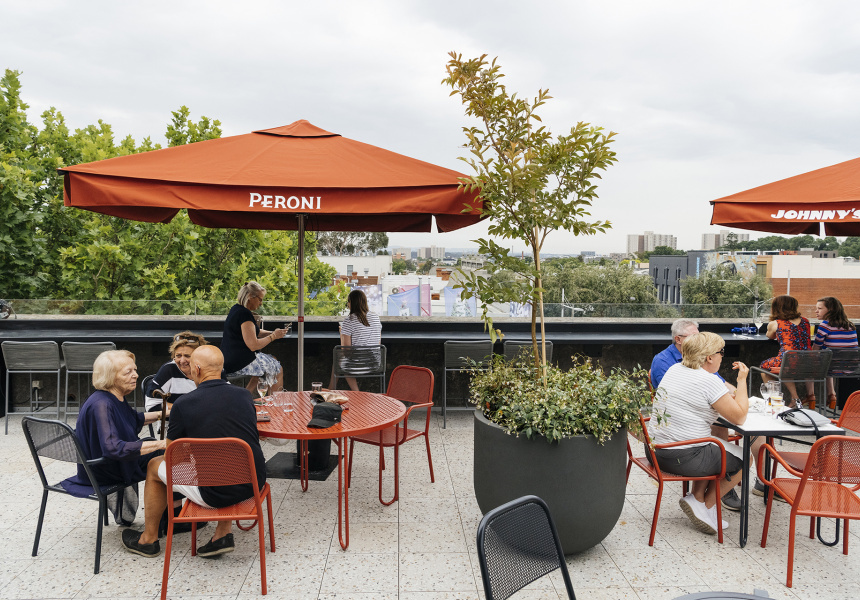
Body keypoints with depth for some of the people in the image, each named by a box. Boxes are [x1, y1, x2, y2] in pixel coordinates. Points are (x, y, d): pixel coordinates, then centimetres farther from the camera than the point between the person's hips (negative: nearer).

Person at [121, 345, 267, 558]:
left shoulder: (183, 404, -11)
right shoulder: (245, 395, 1)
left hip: (215, 494, -4)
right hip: (255, 484, 4)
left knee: (155, 466, 21)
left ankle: (148, 540, 39)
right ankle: (223, 533, 29)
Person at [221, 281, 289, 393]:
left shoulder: (236, 309, 13)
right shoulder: (245, 314, -20)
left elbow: (252, 332, 23)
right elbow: (253, 345, -23)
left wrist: (272, 333, 8)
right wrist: (273, 336, -10)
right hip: (239, 364, -10)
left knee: (272, 360, 26)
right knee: (278, 370, 4)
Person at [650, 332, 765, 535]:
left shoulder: (674, 369, 8)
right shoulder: (708, 381, -18)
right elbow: (739, 417, -11)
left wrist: (730, 398, 18)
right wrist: (742, 381, -2)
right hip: (683, 458, -8)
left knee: (713, 449, 31)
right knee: (743, 457, 12)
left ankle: (697, 497, 23)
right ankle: (707, 506, 20)